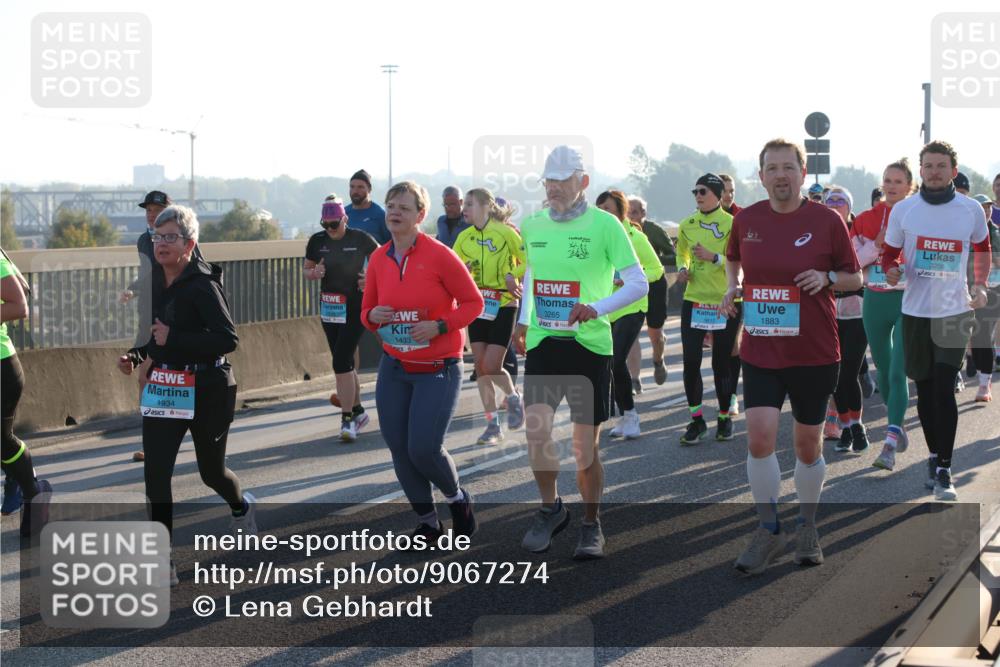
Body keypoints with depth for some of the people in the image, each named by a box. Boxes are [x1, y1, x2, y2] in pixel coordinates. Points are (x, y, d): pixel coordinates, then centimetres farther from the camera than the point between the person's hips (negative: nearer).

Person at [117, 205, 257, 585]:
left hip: (207, 389, -5)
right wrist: (136, 356, 3)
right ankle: (162, 564, -5)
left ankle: (241, 506, 49)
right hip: (163, 387, 6)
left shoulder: (202, 285, -17)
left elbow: (228, 339, -24)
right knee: (155, 472, -8)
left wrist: (172, 339, -26)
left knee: (211, 471, 13)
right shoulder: (158, 281, 5)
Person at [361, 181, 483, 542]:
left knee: (423, 448, -12)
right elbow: (367, 311, 14)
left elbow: (473, 302, -6)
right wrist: (372, 316, -10)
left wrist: (439, 326, -19)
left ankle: (458, 498, 19)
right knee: (399, 449, 3)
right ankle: (427, 522, 21)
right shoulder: (379, 259, 3)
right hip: (393, 369, 5)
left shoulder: (439, 255, -12)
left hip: (438, 369, -5)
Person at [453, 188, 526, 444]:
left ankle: (513, 398, 21)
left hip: (503, 305, -5)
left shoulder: (505, 232, -9)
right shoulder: (464, 237, 5)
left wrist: (512, 276, -15)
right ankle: (493, 425, 13)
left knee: (491, 367, -11)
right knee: (481, 368, 4)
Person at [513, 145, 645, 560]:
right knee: (536, 429, -13)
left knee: (585, 445, 1)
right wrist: (524, 321, 22)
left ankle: (591, 526, 20)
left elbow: (638, 282, -8)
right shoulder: (532, 225, 7)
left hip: (589, 343, -3)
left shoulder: (604, 225, -7)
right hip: (543, 341, 3)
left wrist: (597, 308, -22)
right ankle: (550, 509, 10)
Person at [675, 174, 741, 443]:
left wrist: (714, 257, -23)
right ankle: (696, 420, 8)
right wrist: (683, 269, 3)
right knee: (691, 361, -3)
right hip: (694, 300, 3)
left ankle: (725, 418, 21)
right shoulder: (687, 225, 6)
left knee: (721, 362, 4)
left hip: (725, 302, -3)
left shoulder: (732, 225, -7)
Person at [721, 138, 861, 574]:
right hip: (760, 350, 1)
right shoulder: (746, 219, 2)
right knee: (759, 436, -12)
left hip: (814, 353, -1)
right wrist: (732, 288, 5)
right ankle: (769, 530, 3)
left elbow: (855, 278, 4)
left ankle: (807, 526, 29)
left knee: (808, 444, 9)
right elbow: (733, 259, 24)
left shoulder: (827, 220, -5)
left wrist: (827, 278, -16)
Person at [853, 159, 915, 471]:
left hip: (908, 301, -4)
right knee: (883, 369, 14)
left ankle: (890, 444, -15)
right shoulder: (866, 219, 6)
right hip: (875, 301, 4)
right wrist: (875, 246, -11)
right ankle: (898, 425, 34)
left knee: (898, 371, -13)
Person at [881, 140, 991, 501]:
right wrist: (891, 271, -14)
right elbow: (889, 253, 8)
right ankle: (934, 455, 27)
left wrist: (980, 285, 4)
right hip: (916, 310, 2)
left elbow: (983, 248, 16)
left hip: (954, 312, -2)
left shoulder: (971, 210, -2)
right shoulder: (903, 210, -2)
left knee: (944, 389, -12)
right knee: (924, 389, 10)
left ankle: (944, 472, -10)